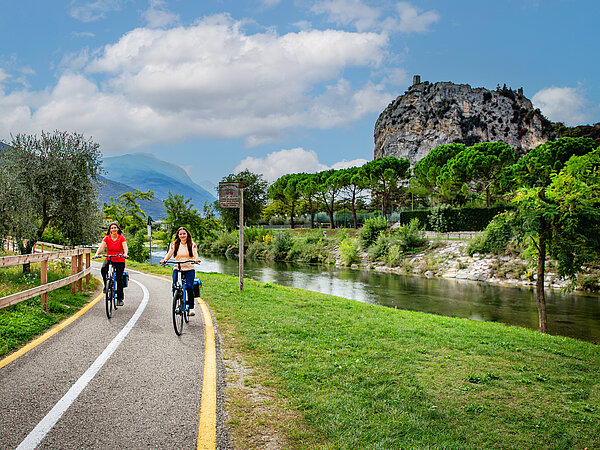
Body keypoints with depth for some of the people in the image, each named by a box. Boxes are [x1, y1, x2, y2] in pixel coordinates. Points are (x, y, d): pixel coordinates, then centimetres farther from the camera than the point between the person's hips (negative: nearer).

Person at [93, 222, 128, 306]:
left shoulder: (122, 238, -5)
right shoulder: (107, 238, -2)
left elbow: (125, 248, -19)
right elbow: (101, 247, -14)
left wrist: (125, 253, -41)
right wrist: (96, 254, -34)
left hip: (119, 260, -1)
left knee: (119, 278, -13)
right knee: (103, 269, -32)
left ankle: (120, 298, -1)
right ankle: (106, 285, -6)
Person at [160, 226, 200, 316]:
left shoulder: (192, 244, 5)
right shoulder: (174, 244, 9)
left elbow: (195, 253, -10)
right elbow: (169, 253, -2)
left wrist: (196, 259, -32)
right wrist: (164, 259, -23)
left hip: (189, 269, -1)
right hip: (177, 269, 1)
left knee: (189, 287, -20)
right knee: (175, 287, -18)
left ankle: (191, 308, -9)